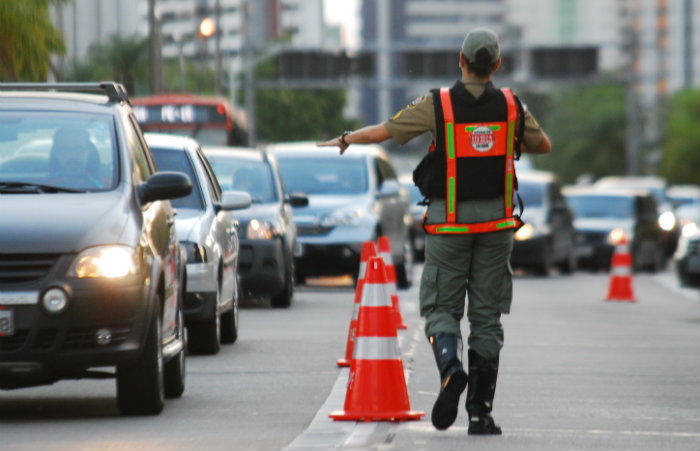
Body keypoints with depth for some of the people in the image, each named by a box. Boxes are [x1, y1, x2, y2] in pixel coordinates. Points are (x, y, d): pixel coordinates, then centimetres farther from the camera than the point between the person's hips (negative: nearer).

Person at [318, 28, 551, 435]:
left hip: (449, 224, -2)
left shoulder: (438, 106, -7)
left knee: (442, 309, 7)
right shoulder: (511, 107, 1)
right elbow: (543, 145, 17)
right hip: (496, 223, 2)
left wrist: (345, 140, 19)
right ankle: (481, 411, 2)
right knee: (487, 317, 6)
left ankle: (451, 368, -24)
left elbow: (379, 133, -1)